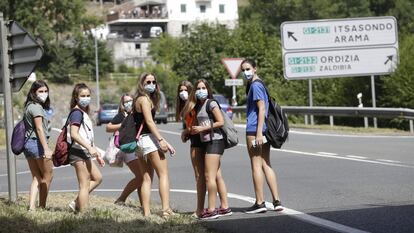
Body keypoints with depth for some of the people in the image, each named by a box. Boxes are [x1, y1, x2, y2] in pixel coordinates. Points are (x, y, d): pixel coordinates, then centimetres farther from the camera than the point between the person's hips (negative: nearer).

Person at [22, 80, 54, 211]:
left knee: (37, 178, 9)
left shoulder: (29, 107, 16)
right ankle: (42, 207, 8)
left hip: (28, 143, 9)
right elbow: (39, 129, -19)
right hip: (37, 143, -9)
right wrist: (46, 148, -25)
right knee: (47, 176, 4)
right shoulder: (36, 107, -12)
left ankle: (31, 207, -2)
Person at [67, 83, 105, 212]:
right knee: (85, 185, -8)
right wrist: (90, 148, -27)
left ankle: (76, 204, 13)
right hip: (79, 152, -10)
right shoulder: (77, 112, -12)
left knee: (97, 178, 16)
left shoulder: (84, 113, 19)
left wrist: (97, 154, 22)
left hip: (85, 153, 10)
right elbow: (74, 134, -24)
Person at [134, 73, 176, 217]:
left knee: (146, 179, 7)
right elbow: (149, 121, -16)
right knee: (163, 174, -9)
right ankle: (166, 209, -20)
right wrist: (161, 140, -21)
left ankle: (146, 213, 2)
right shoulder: (144, 99, -7)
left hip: (139, 141, 9)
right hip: (149, 139, -9)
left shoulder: (138, 100, 20)